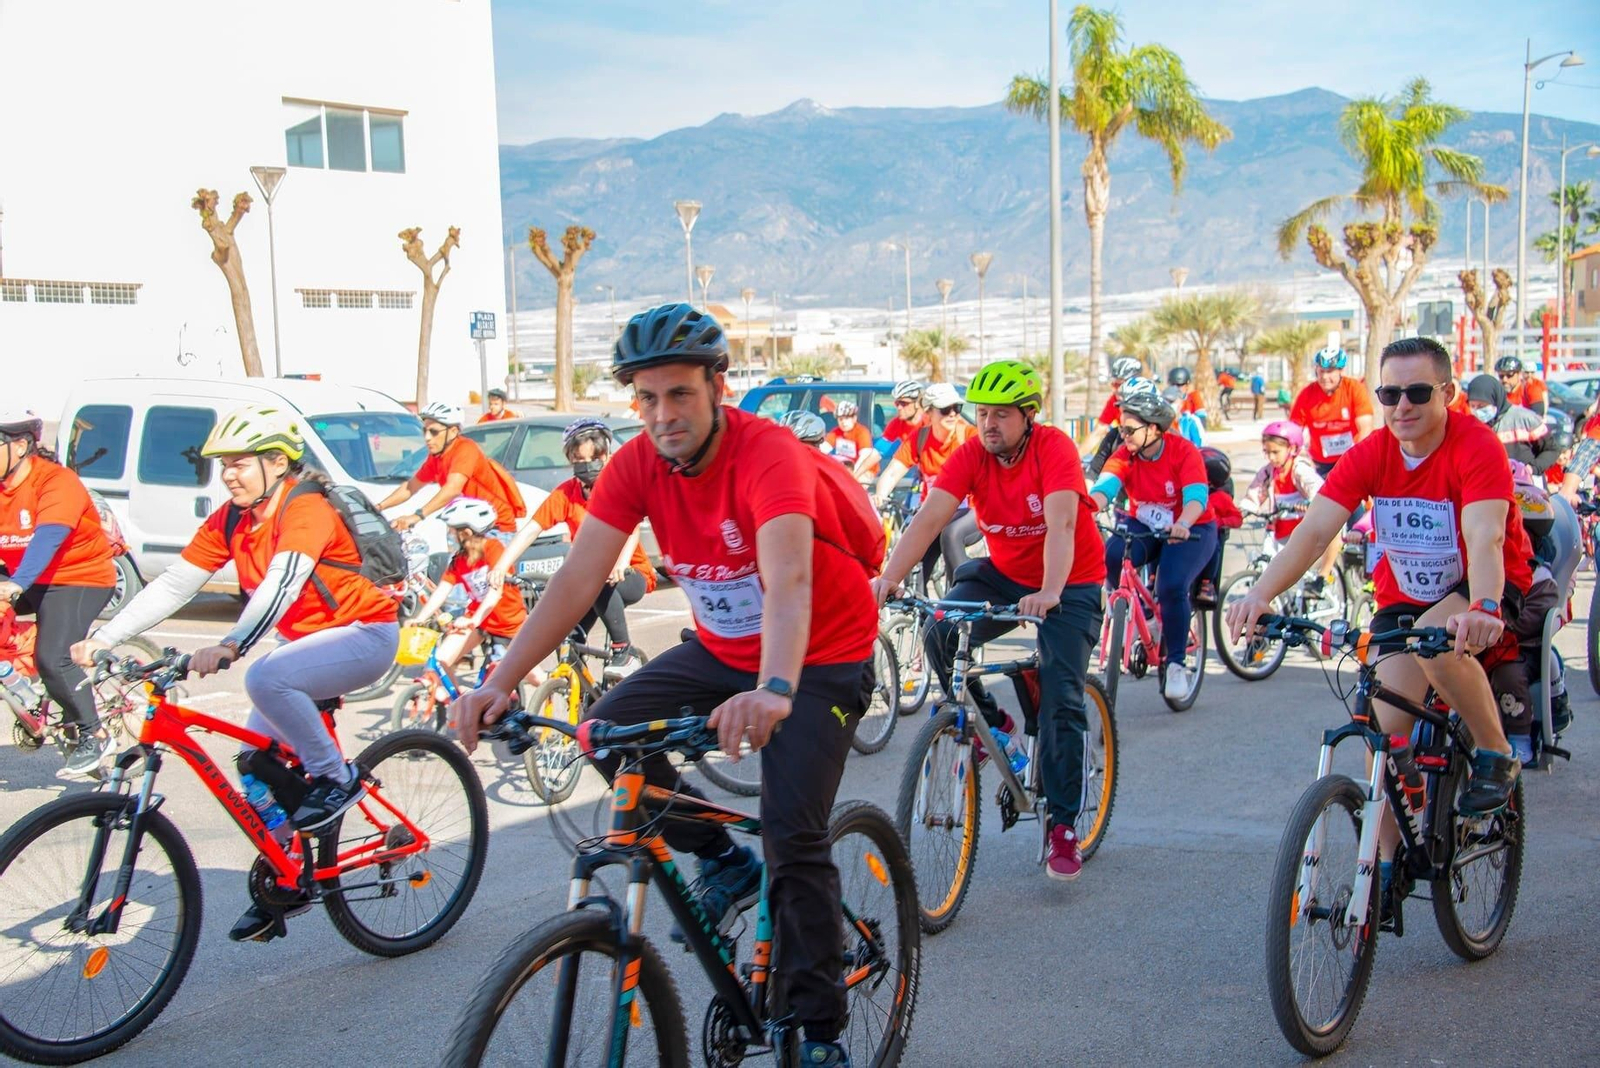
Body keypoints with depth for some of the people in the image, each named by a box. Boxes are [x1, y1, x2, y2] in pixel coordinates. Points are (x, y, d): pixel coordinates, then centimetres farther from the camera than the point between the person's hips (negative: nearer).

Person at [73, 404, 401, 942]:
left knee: (266, 677, -32)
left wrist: (229, 646, -52)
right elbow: (173, 584, -2)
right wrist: (104, 638, -13)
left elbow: (280, 584, -38)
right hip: (304, 639, 8)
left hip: (363, 632, -8)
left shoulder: (306, 509, -22)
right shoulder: (230, 520, 0)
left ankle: (337, 778, -12)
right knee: (258, 760, 0)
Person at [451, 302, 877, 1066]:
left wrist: (774, 690, -62)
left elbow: (788, 581, -44)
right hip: (721, 650, 6)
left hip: (822, 659, -6)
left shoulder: (768, 454, -29)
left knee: (794, 835, -16)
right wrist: (499, 683, -30)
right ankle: (723, 862, 13)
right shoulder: (637, 464, -12)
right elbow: (577, 578, -18)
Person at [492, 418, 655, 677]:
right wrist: (501, 566, -28)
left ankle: (624, 651, -20)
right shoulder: (566, 493, -6)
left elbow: (632, 529, -31)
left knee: (600, 585, -36)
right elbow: (531, 529, -14)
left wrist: (621, 563, -52)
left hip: (631, 575, -4)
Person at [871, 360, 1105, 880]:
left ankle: (1063, 826, 1)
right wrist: (888, 577, -39)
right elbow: (930, 516, -24)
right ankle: (989, 723, 3)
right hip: (1003, 573, 4)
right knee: (939, 633, -23)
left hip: (1070, 584, -4)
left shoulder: (1054, 447, -22)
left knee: (1061, 701, -12)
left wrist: (1050, 592, -52)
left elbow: (1060, 525, -36)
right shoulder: (971, 454, -12)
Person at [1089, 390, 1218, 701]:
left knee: (1172, 588, -27)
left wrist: (1181, 525, -54)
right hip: (1143, 526, 3)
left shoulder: (1184, 451, -20)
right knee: (1111, 556, -29)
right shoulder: (1124, 455, -11)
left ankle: (1176, 663, -6)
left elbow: (1196, 497, -32)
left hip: (1190, 530, -3)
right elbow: (1103, 488, -28)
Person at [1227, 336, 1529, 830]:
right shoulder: (1368, 456, -12)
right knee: (1385, 727, -8)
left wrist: (1484, 608, -57)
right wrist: (1260, 594, -40)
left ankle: (1497, 754, -9)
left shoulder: (1477, 447, -22)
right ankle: (1390, 861, 8)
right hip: (1403, 597, 4)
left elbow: (1485, 536, -37)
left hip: (1484, 589, -4)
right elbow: (1314, 530, -23)